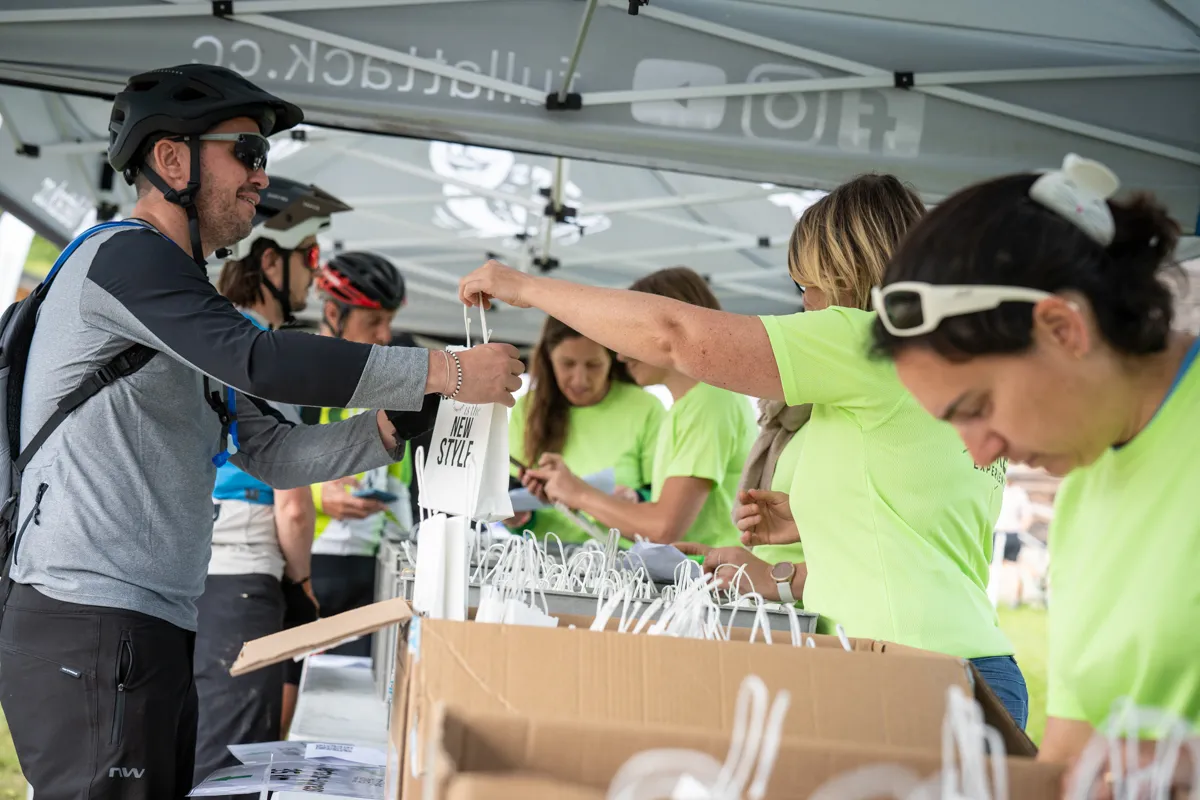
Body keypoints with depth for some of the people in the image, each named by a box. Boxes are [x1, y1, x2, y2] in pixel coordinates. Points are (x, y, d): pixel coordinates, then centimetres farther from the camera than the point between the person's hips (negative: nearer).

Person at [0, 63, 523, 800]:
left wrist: (392, 426, 2)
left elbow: (277, 453, 18)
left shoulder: (173, 286, 23)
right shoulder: (125, 254, -8)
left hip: (154, 628, 10)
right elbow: (259, 361, -24)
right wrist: (446, 371, -19)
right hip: (88, 627, -10)